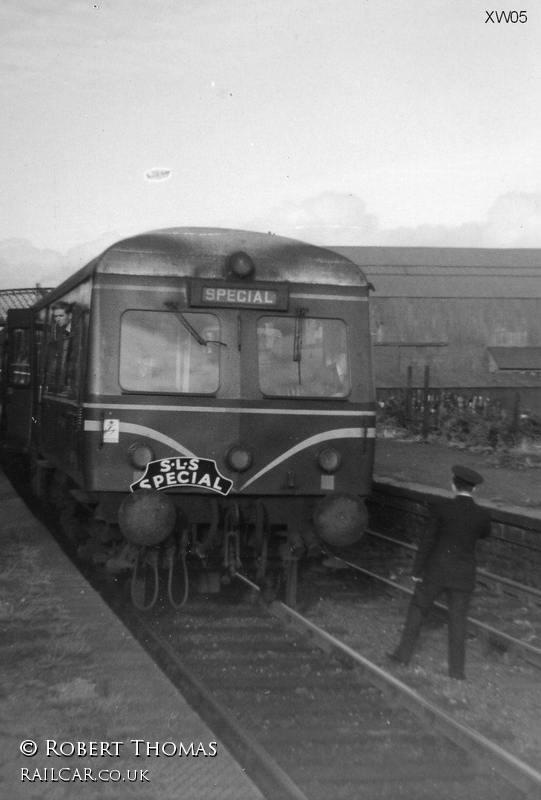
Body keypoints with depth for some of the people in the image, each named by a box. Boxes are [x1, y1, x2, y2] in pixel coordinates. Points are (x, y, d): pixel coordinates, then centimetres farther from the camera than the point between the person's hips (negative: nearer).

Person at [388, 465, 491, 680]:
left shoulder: (442, 508, -14)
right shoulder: (482, 515, -9)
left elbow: (427, 540, -11)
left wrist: (417, 570, -2)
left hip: (436, 571, -1)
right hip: (464, 575, 1)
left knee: (418, 608, 18)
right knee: (458, 621, 13)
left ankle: (403, 654, 23)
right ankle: (456, 669, 15)